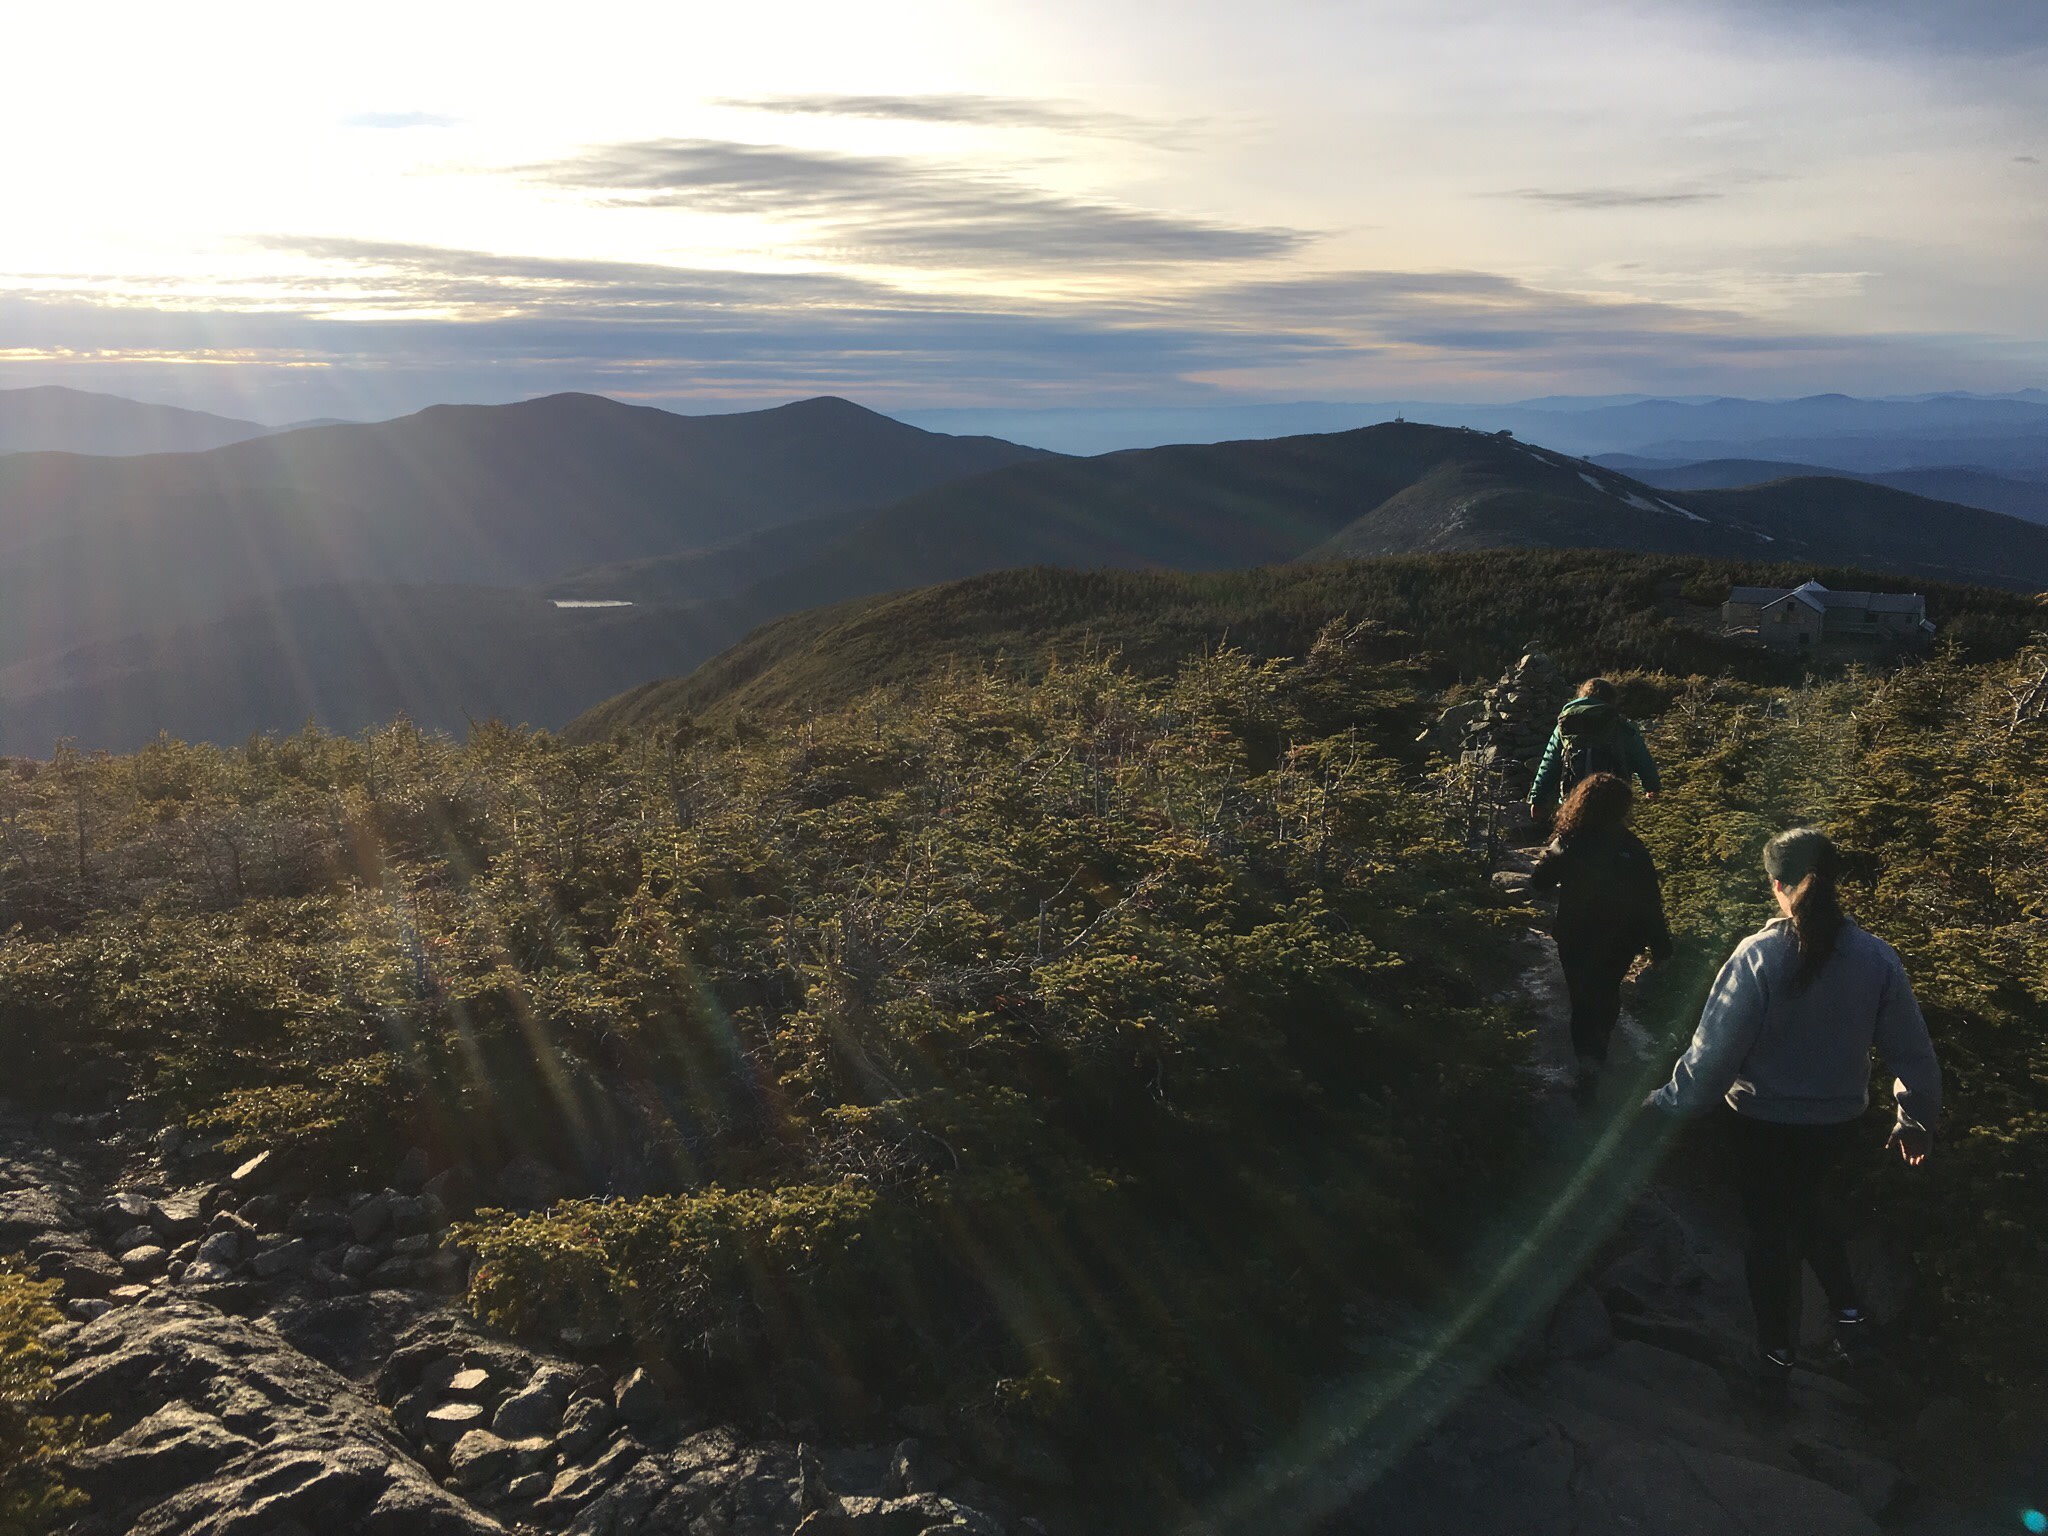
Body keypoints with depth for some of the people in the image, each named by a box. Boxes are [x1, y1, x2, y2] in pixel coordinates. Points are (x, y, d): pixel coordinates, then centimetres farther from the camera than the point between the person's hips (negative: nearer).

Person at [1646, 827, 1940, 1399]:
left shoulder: (1757, 958, -26)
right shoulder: (1876, 958, -14)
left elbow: (1714, 1054, -22)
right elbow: (1913, 1052, -5)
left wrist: (1667, 1104, -6)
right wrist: (1915, 1120, 11)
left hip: (1763, 1124, -3)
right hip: (1839, 1121, 3)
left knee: (1771, 1228, 17)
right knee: (1808, 1201, 32)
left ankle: (1778, 1355, 30)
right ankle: (1847, 1312, 33)